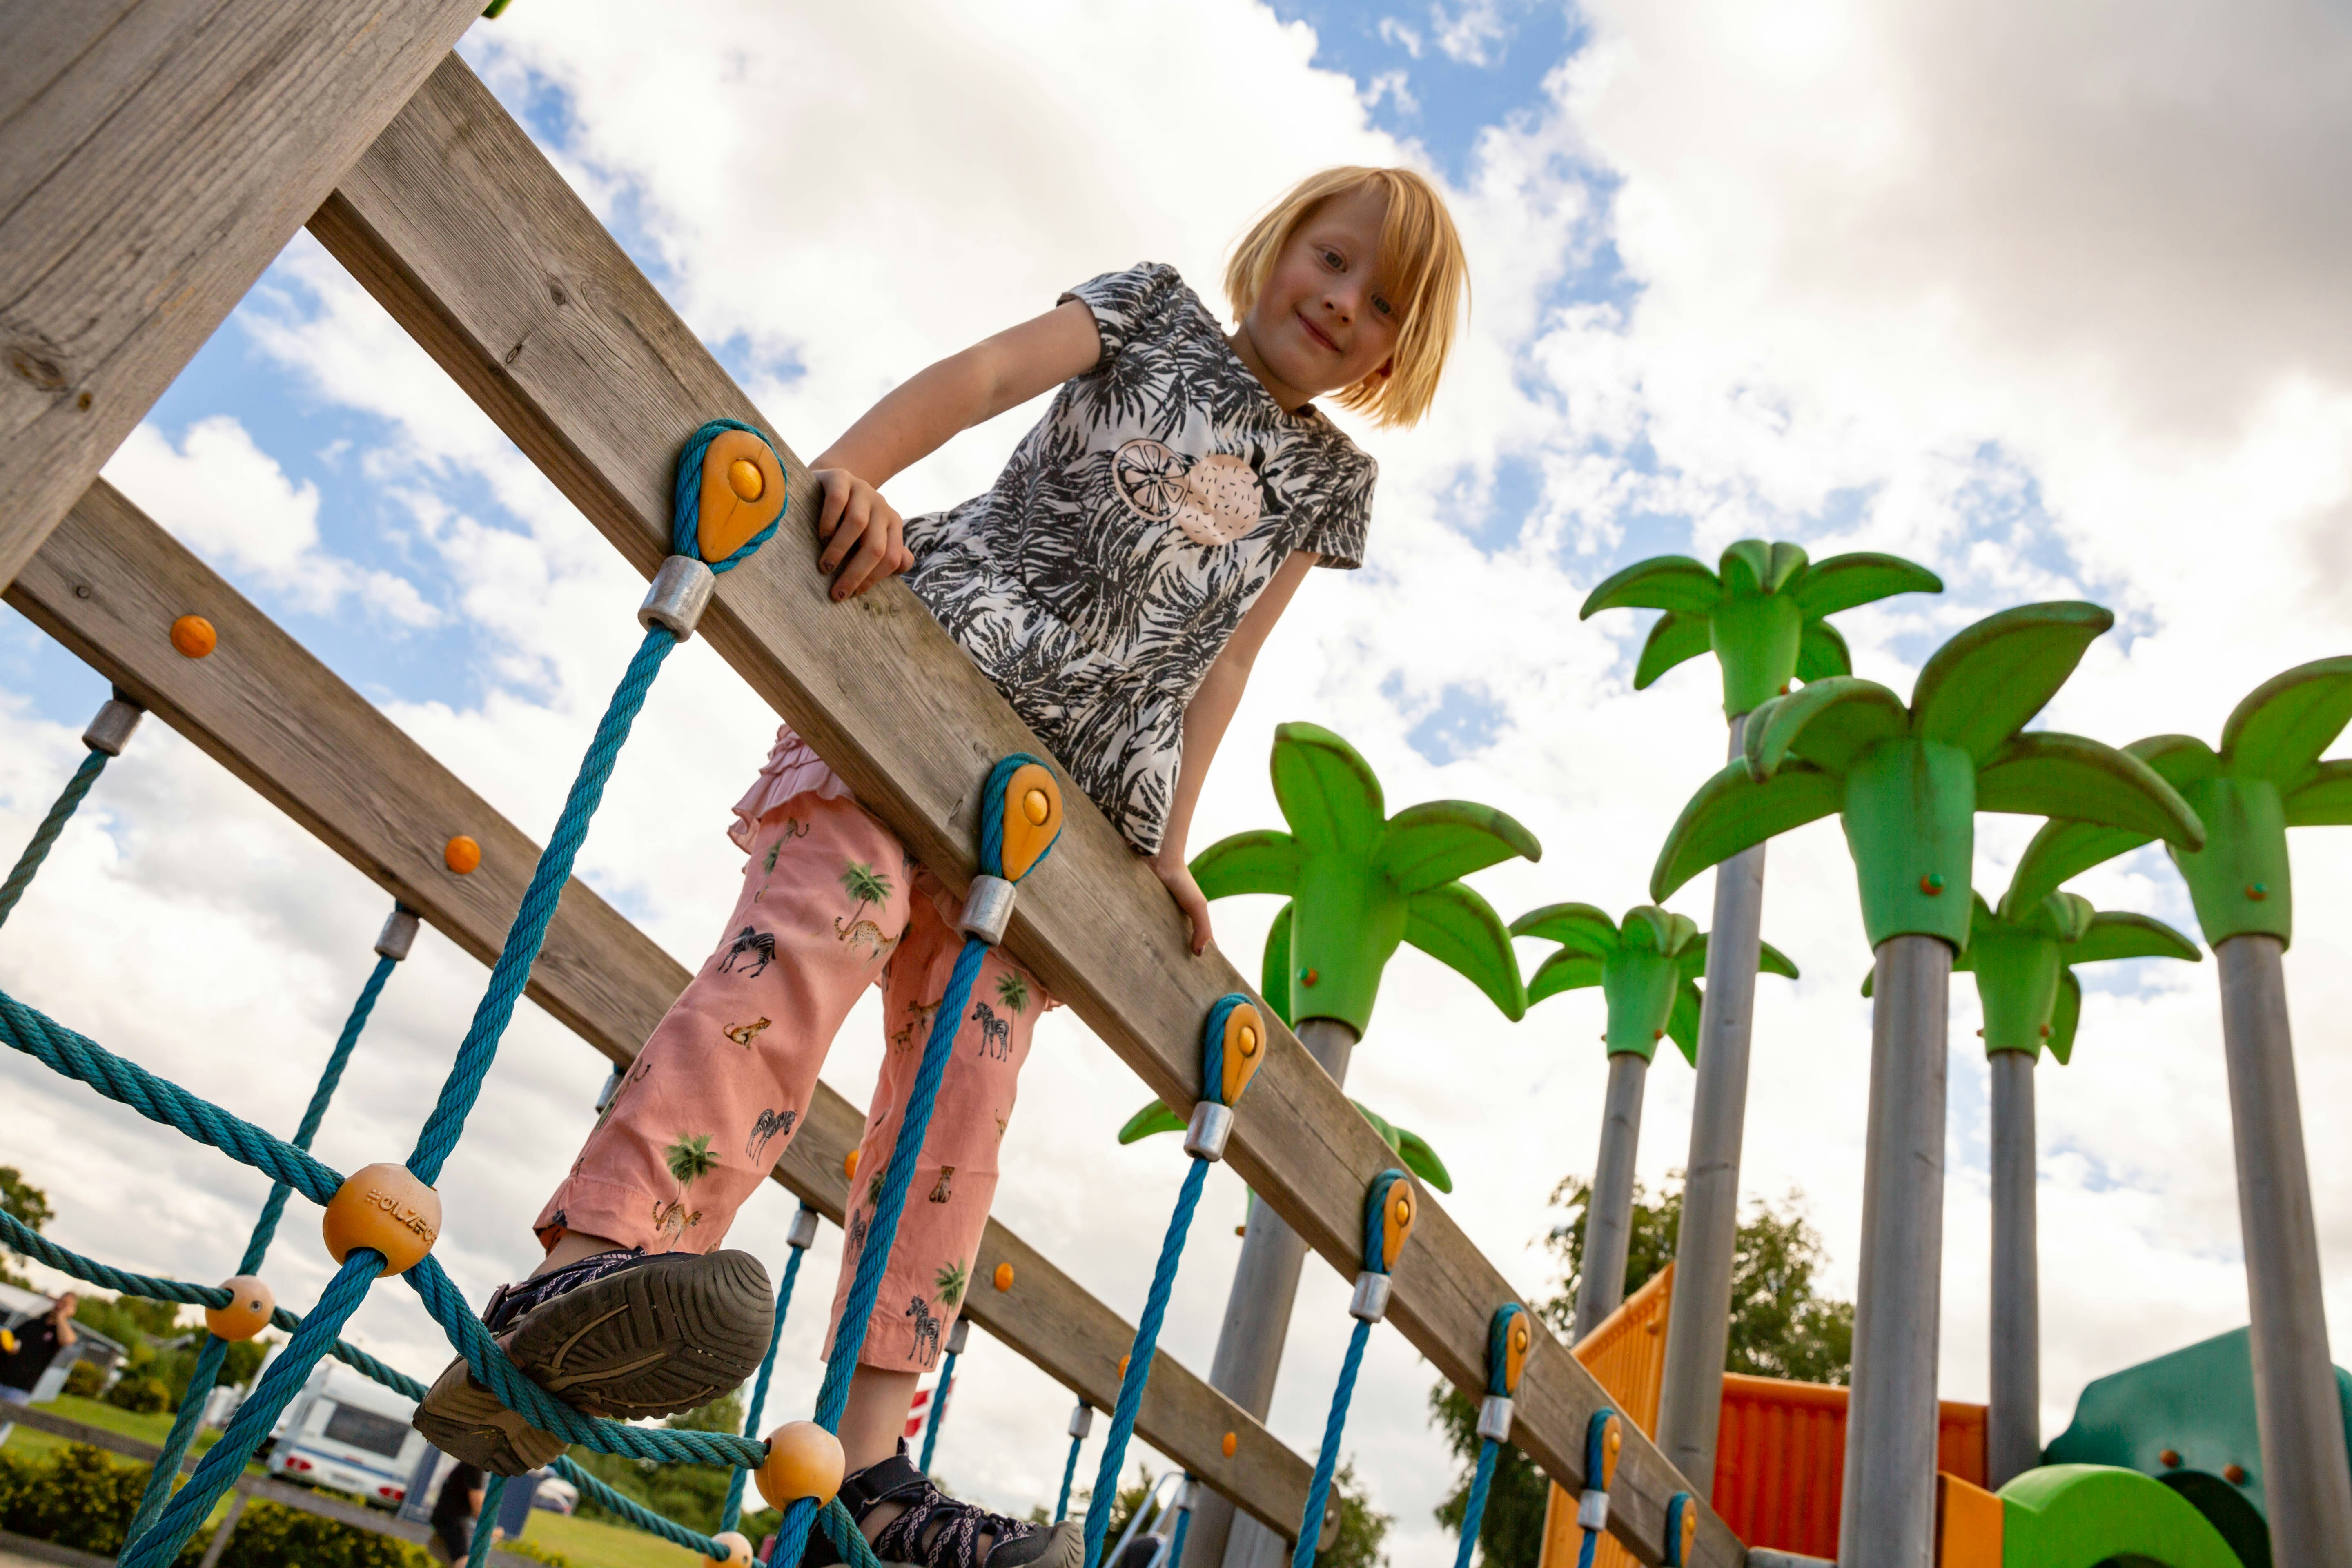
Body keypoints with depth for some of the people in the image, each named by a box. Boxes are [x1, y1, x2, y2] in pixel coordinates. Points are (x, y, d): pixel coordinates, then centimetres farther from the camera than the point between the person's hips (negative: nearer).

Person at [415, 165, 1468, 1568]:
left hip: (1078, 787, 3)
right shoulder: (1157, 310, 14)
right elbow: (985, 372, -5)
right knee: (827, 920, -28)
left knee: (964, 1084, -7)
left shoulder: (1332, 479, 22)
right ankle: (582, 1265, -37)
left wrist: (1170, 851, 6)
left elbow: (1221, 666, 16)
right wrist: (854, 470, -25)